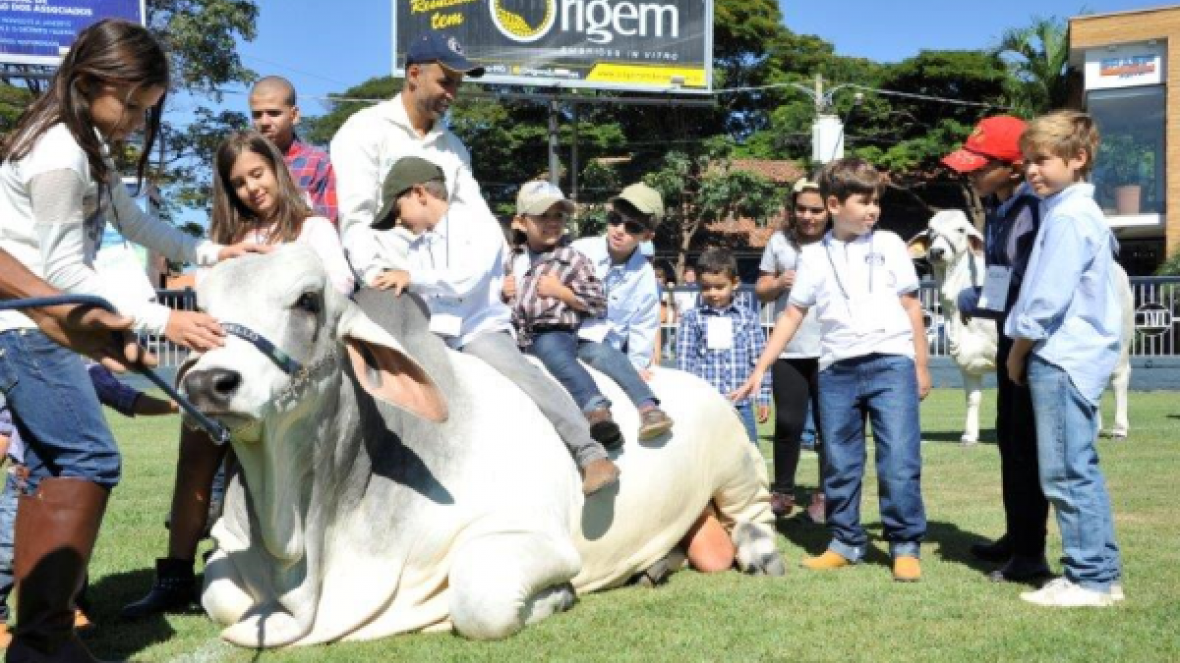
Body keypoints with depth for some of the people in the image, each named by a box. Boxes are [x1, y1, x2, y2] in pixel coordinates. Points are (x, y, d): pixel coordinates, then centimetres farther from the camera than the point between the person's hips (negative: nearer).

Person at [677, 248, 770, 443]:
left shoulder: (748, 319, 5)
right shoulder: (692, 319, 2)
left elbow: (759, 359, 8)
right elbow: (684, 360, 2)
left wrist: (763, 398, 5)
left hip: (741, 404, 1)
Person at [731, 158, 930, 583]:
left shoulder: (889, 245, 8)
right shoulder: (815, 256, 9)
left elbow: (911, 306, 10)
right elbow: (793, 315, 10)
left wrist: (921, 365, 7)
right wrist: (760, 369, 5)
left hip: (892, 361, -2)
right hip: (837, 368, 2)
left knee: (899, 460, -7)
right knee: (839, 463, 8)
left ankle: (905, 546, 4)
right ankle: (846, 542, 21)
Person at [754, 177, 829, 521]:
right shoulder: (780, 241, 6)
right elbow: (761, 290, 11)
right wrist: (777, 284, -9)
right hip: (787, 351, 2)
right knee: (788, 422, 9)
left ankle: (826, 495, 16)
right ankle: (782, 492, 21)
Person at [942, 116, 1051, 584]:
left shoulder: (1035, 210, -21)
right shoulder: (995, 207, 7)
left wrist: (975, 302, -13)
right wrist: (975, 299, -1)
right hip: (1011, 338, 10)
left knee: (1027, 443, -4)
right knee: (1009, 439, 18)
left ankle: (1031, 553, 5)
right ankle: (1017, 536, 32)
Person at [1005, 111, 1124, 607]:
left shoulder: (1067, 217, -15)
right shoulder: (1083, 212, 16)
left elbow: (1047, 298, -18)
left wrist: (1019, 349, -5)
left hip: (1061, 359, -10)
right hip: (1073, 357, 10)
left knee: (1067, 473, -6)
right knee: (1080, 471, 14)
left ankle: (1090, 578, -1)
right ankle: (1100, 569, 20)